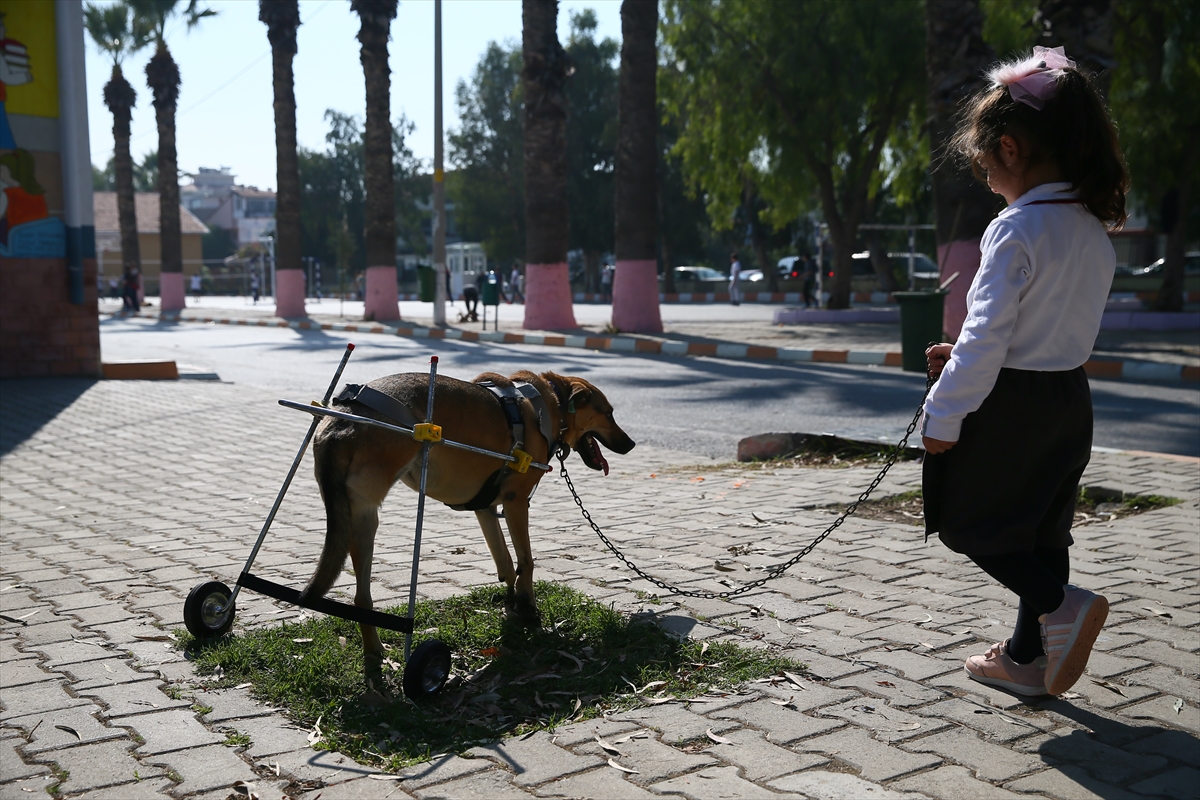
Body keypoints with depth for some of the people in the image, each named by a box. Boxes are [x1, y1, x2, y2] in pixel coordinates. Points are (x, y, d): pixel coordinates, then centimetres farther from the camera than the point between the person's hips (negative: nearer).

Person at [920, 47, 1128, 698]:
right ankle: (1029, 657, 25)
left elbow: (988, 334, -21)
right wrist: (964, 356, 13)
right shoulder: (1095, 231, 7)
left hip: (1009, 402, -8)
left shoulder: (1017, 230, -19)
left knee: (966, 521, 7)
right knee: (1040, 530, 16)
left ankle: (1062, 605, -6)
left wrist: (944, 416, -14)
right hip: (1070, 399, 8)